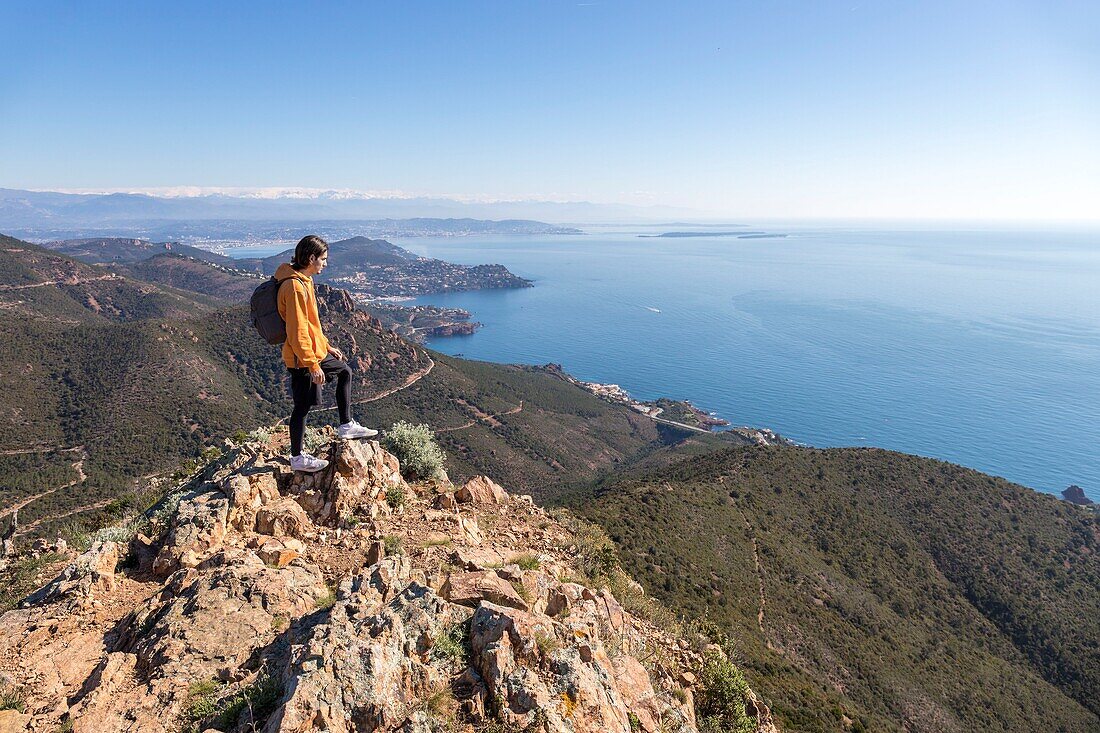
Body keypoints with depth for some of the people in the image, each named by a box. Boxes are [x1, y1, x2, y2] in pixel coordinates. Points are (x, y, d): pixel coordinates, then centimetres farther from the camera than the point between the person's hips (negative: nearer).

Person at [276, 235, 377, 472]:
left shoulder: (303, 280, 9)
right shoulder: (294, 286, -23)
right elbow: (297, 332, -26)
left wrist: (326, 346, 20)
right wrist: (313, 365, -24)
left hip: (315, 351, 10)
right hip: (303, 357, -10)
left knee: (345, 372, 22)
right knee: (303, 406, 2)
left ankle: (346, 426, 29)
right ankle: (297, 458, 18)